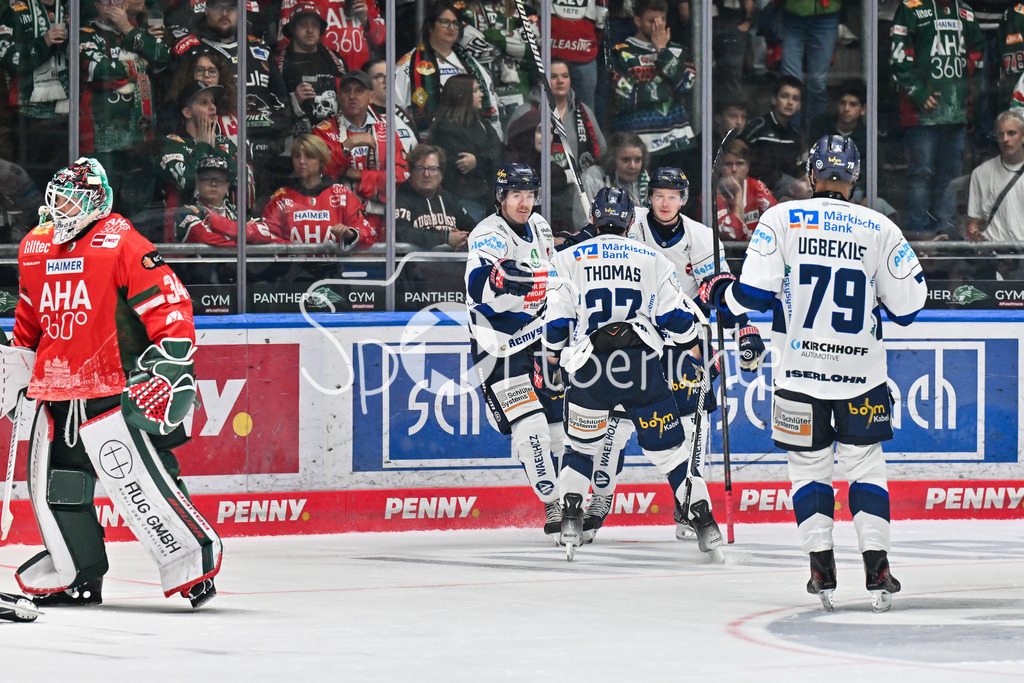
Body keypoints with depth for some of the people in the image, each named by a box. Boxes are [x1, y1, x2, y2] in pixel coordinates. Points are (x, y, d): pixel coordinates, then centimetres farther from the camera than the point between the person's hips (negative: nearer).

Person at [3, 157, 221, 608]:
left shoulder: (119, 244, -10)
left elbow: (170, 304, -12)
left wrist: (172, 364, -17)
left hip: (114, 388, -8)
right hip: (56, 391, 8)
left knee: (135, 479, -15)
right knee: (53, 483, 8)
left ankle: (193, 560, -7)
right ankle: (78, 576, 22)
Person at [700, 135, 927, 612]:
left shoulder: (781, 220, -6)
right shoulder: (881, 230, -2)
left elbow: (755, 292, -9)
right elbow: (907, 306, 1)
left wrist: (719, 293, 11)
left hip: (800, 371, -1)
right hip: (861, 372, 1)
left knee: (810, 466, 12)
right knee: (865, 464, 12)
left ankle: (822, 568, 4)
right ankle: (877, 568, 2)